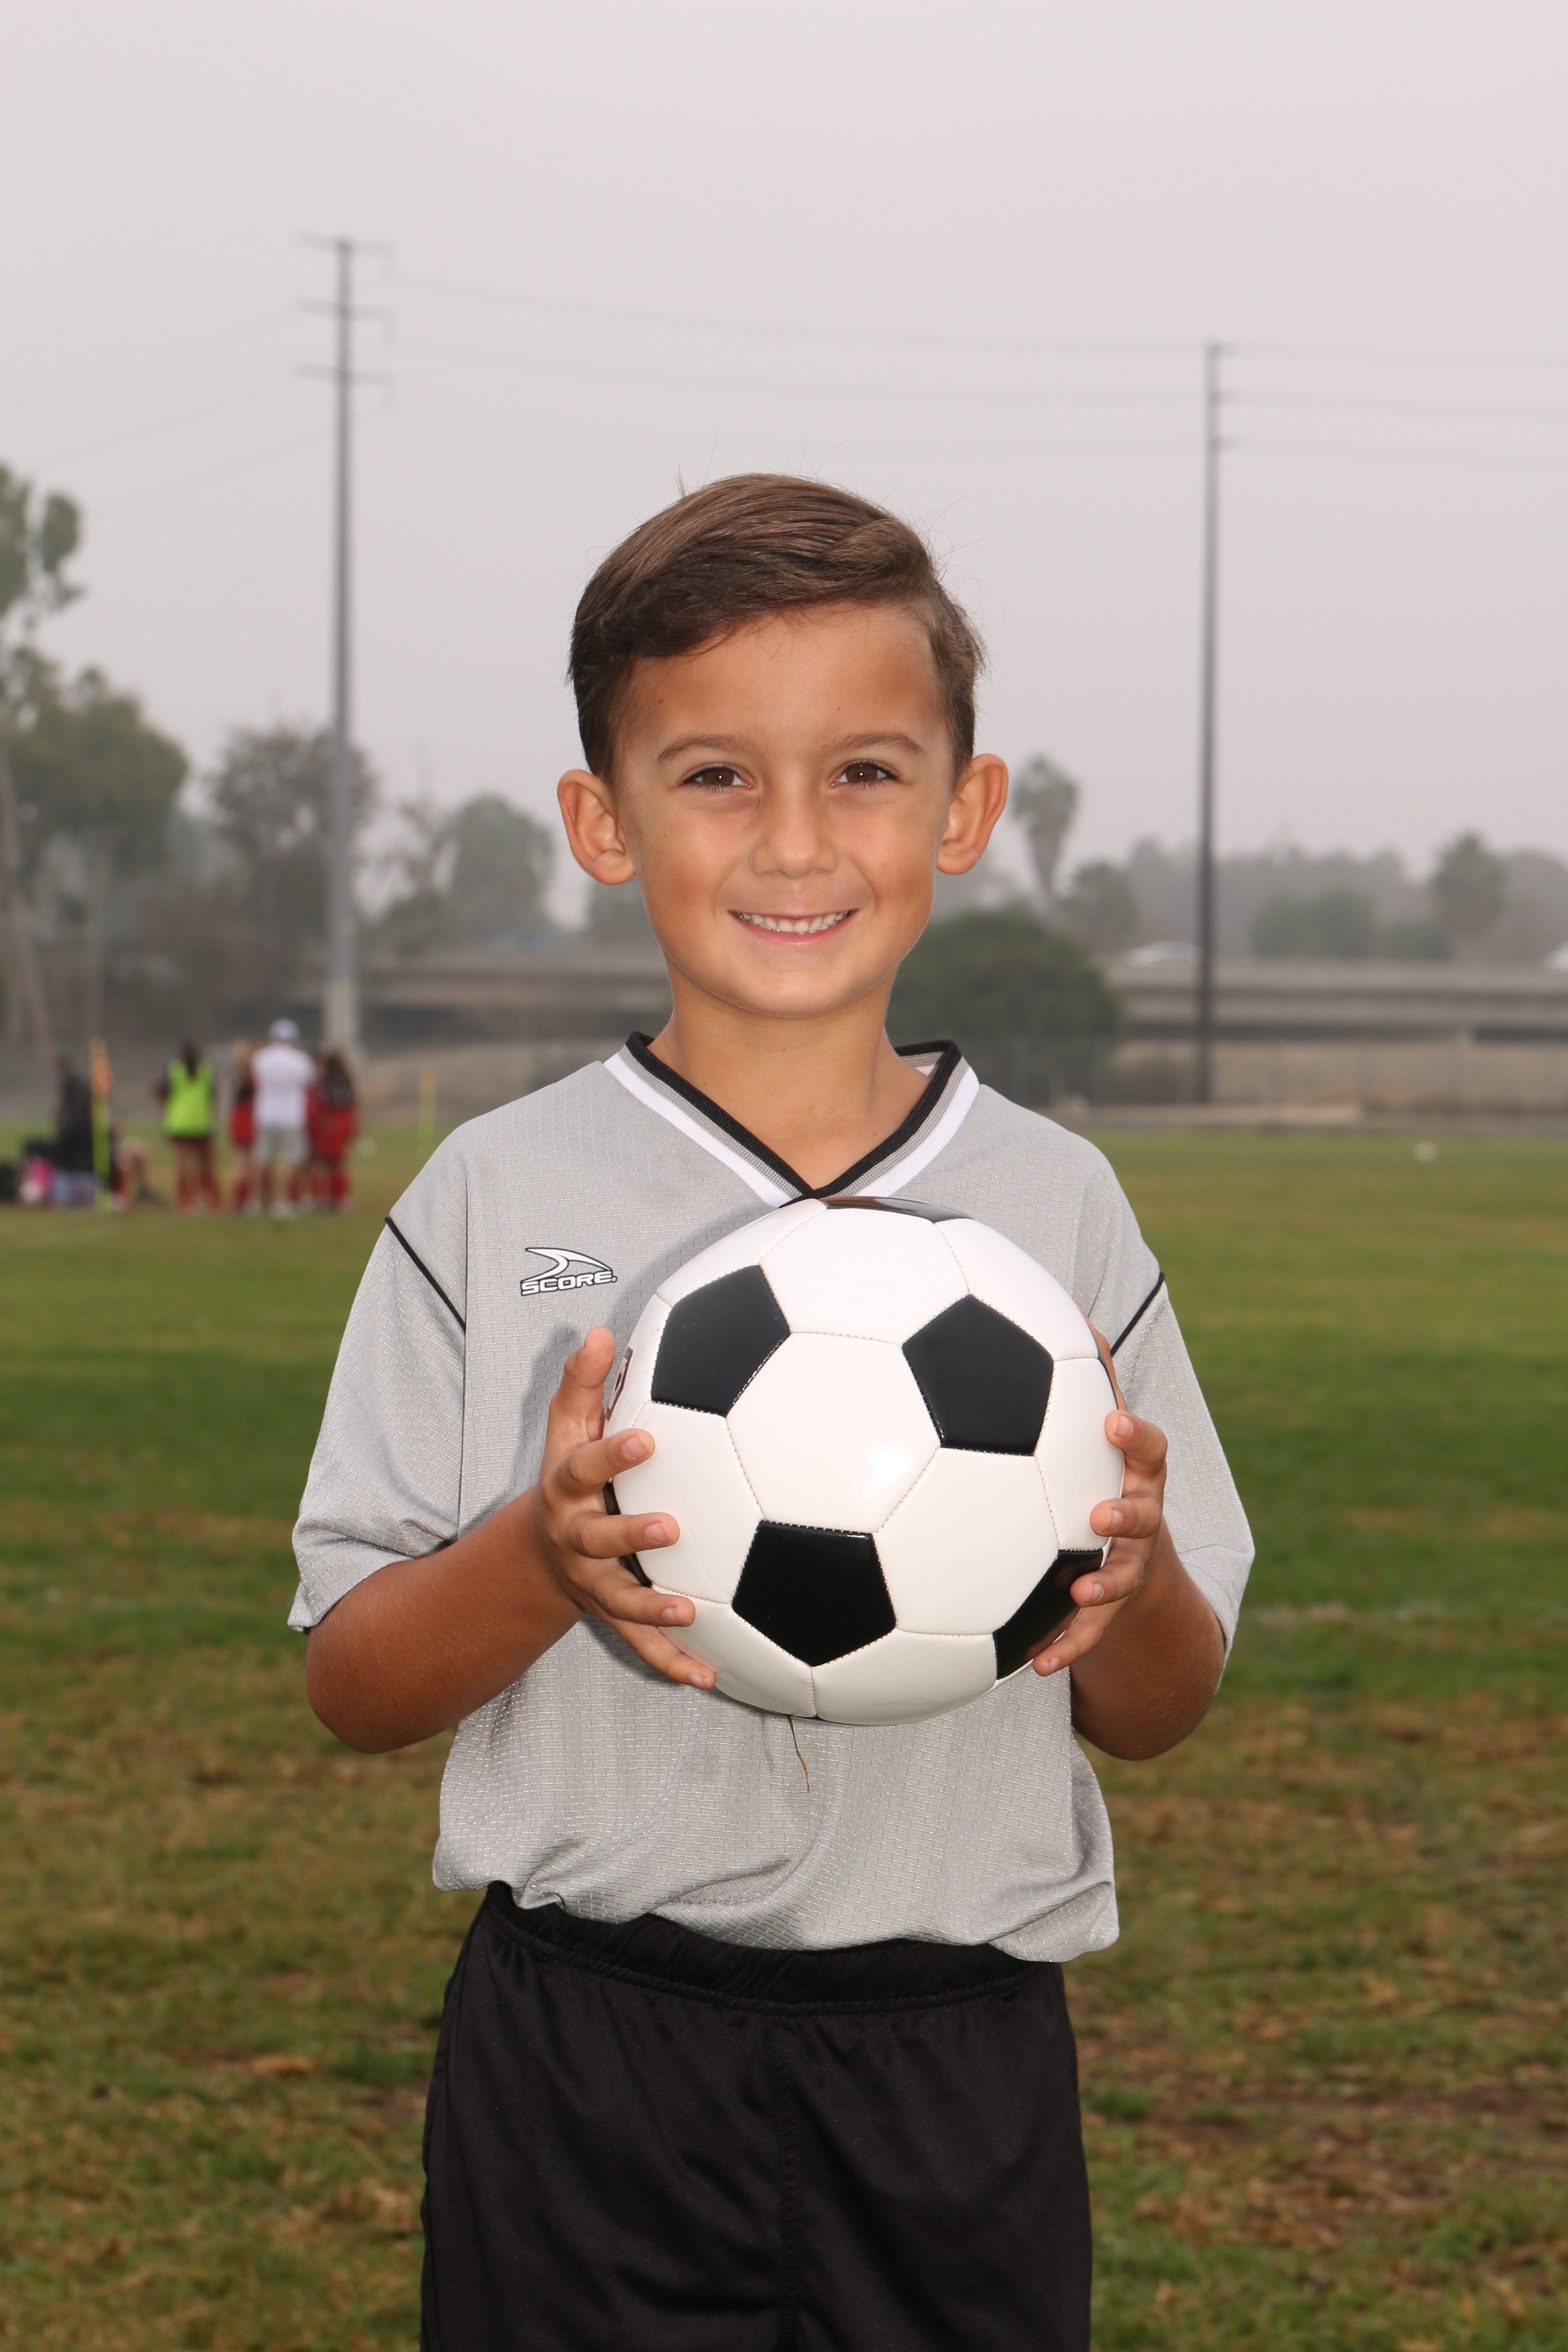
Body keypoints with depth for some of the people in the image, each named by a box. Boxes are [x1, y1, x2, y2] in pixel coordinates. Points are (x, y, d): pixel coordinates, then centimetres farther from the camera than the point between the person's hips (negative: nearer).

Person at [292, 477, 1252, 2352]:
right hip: (587, 2061, -1)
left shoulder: (1057, 1203, 4)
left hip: (960, 2069, 2)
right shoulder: (498, 1200, -1)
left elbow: (1153, 1719, 8)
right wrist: (539, 1562, -21)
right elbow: (352, 1686, -1)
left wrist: (1134, 1579, -14)